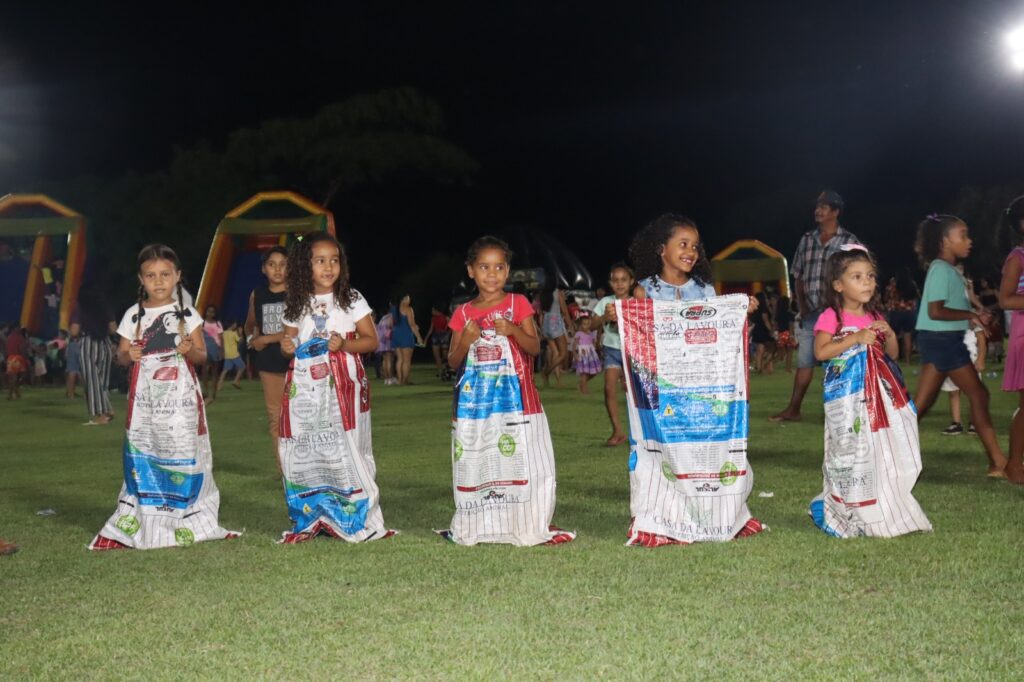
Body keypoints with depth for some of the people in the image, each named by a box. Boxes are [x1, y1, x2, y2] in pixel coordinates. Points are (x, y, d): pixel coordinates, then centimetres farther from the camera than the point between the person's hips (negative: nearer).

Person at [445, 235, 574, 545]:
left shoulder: (518, 304, 2)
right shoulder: (463, 313, 7)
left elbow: (535, 347, -4)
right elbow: (452, 362, 8)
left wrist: (513, 330, -21)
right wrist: (466, 341, -12)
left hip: (515, 397, -2)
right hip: (475, 401, 2)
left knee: (522, 458, -4)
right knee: (475, 462, 4)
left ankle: (536, 523, 3)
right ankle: (477, 525, 14)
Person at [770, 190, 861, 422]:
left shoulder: (849, 242, -1)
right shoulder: (806, 240, 12)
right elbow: (798, 276, 16)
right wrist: (802, 305, 6)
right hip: (810, 313, 4)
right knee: (804, 361, 7)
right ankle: (793, 409, 11)